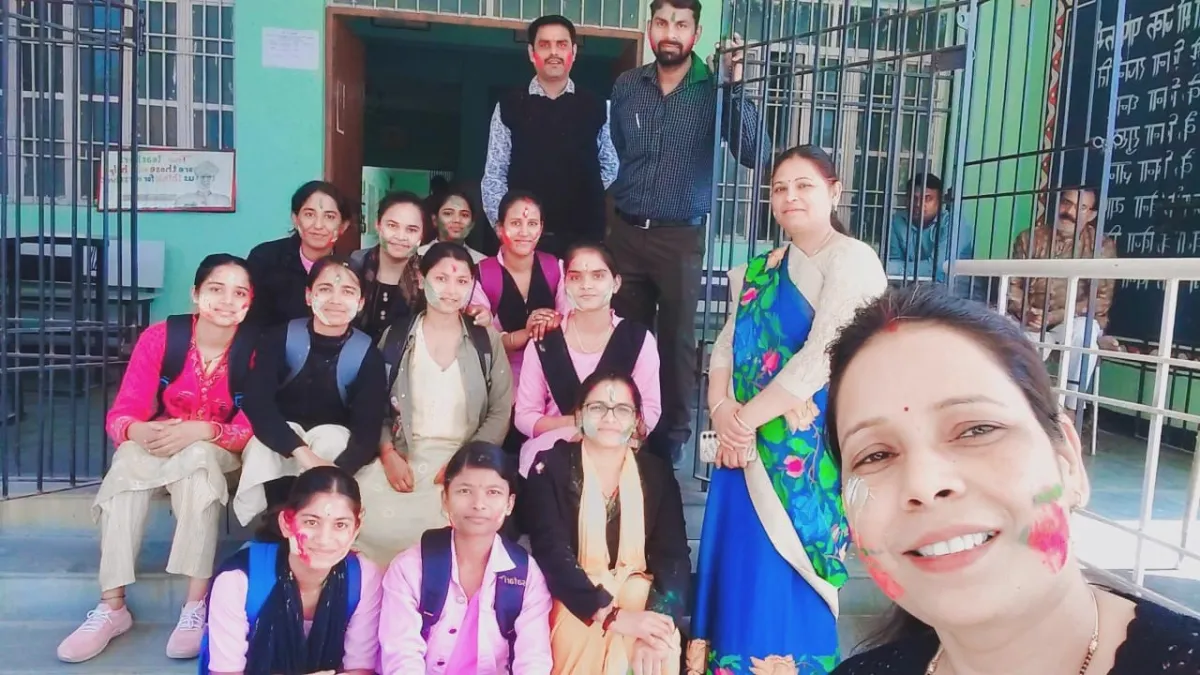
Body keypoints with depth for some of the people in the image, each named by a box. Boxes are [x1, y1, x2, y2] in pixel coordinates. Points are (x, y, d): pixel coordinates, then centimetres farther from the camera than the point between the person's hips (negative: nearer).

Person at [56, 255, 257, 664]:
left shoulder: (257, 349, -17)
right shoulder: (160, 337, -14)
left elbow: (250, 428, -19)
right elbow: (121, 414, -17)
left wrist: (199, 432, -38)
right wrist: (140, 431, -41)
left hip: (220, 452, -1)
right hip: (158, 447, 2)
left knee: (198, 458, -35)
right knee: (128, 458, -31)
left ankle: (196, 605, -33)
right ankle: (112, 607, -28)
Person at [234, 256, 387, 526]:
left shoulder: (368, 355, -13)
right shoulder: (280, 338, -12)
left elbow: (368, 430, -23)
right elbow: (256, 403, -25)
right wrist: (302, 452, -42)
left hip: (332, 441, 0)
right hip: (278, 438, 0)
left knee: (334, 437, -32)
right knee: (267, 441, -32)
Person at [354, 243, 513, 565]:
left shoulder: (487, 341, 5)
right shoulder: (395, 337, 8)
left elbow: (500, 413, 2)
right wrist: (388, 454, -11)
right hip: (403, 455, 1)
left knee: (442, 522, -31)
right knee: (365, 517, -26)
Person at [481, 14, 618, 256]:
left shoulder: (597, 108, 7)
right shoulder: (509, 107, 3)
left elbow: (609, 166, 15)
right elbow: (494, 174, 2)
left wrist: (586, 195, 5)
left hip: (584, 235, 1)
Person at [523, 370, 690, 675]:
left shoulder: (657, 474, 2)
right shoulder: (550, 468, -4)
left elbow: (674, 556, -6)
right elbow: (552, 554, -13)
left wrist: (658, 621, -24)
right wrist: (612, 616, -25)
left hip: (642, 601, 2)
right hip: (577, 606, -1)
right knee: (582, 644, -28)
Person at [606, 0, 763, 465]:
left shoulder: (714, 91, -5)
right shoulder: (626, 86, 5)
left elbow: (755, 154, -17)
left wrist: (735, 85, -23)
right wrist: (604, 219, 13)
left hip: (681, 238, -3)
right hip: (625, 233, 3)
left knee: (676, 342, 7)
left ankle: (670, 440, 22)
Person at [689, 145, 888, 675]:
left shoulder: (852, 259, -7)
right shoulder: (760, 270, 15)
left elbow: (821, 358, -17)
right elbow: (726, 346, 10)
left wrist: (745, 418, -14)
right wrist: (722, 410, -8)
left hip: (805, 450, -6)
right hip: (747, 446, 6)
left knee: (779, 580, -1)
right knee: (735, 569, 11)